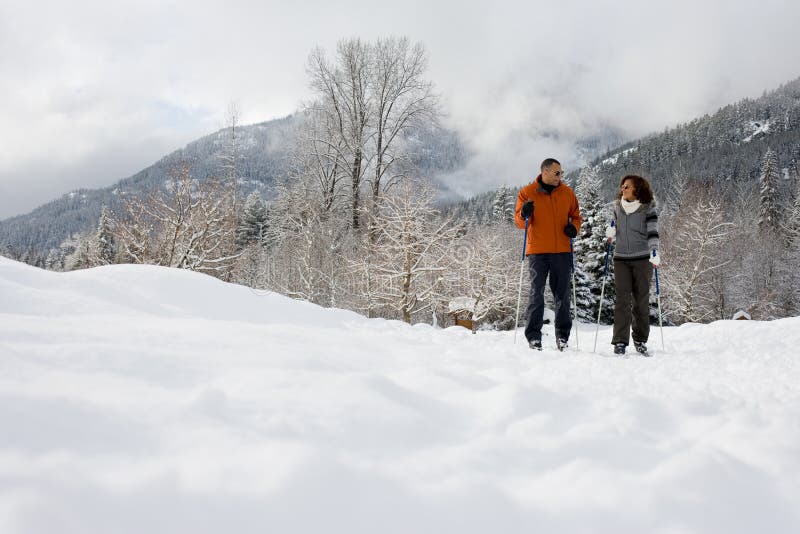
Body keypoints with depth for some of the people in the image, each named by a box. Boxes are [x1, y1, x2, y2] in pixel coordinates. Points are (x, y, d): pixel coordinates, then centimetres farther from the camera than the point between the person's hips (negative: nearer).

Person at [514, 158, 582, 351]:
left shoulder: (567, 192, 8)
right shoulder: (527, 192, 1)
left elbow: (576, 215, 17)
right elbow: (519, 222, 2)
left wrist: (574, 227, -4)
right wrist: (524, 215, -20)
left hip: (562, 250, 2)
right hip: (537, 251, -2)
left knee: (562, 294, 6)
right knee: (536, 293, -1)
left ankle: (562, 335, 15)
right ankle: (533, 336, 4)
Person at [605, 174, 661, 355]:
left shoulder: (648, 207, -2)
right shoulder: (617, 206, 10)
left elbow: (652, 231, -8)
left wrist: (654, 253, -19)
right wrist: (611, 231, 3)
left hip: (642, 259, -2)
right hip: (621, 259, 2)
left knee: (641, 300, 4)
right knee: (622, 300, -4)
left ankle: (640, 340, 15)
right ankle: (620, 341, -3)